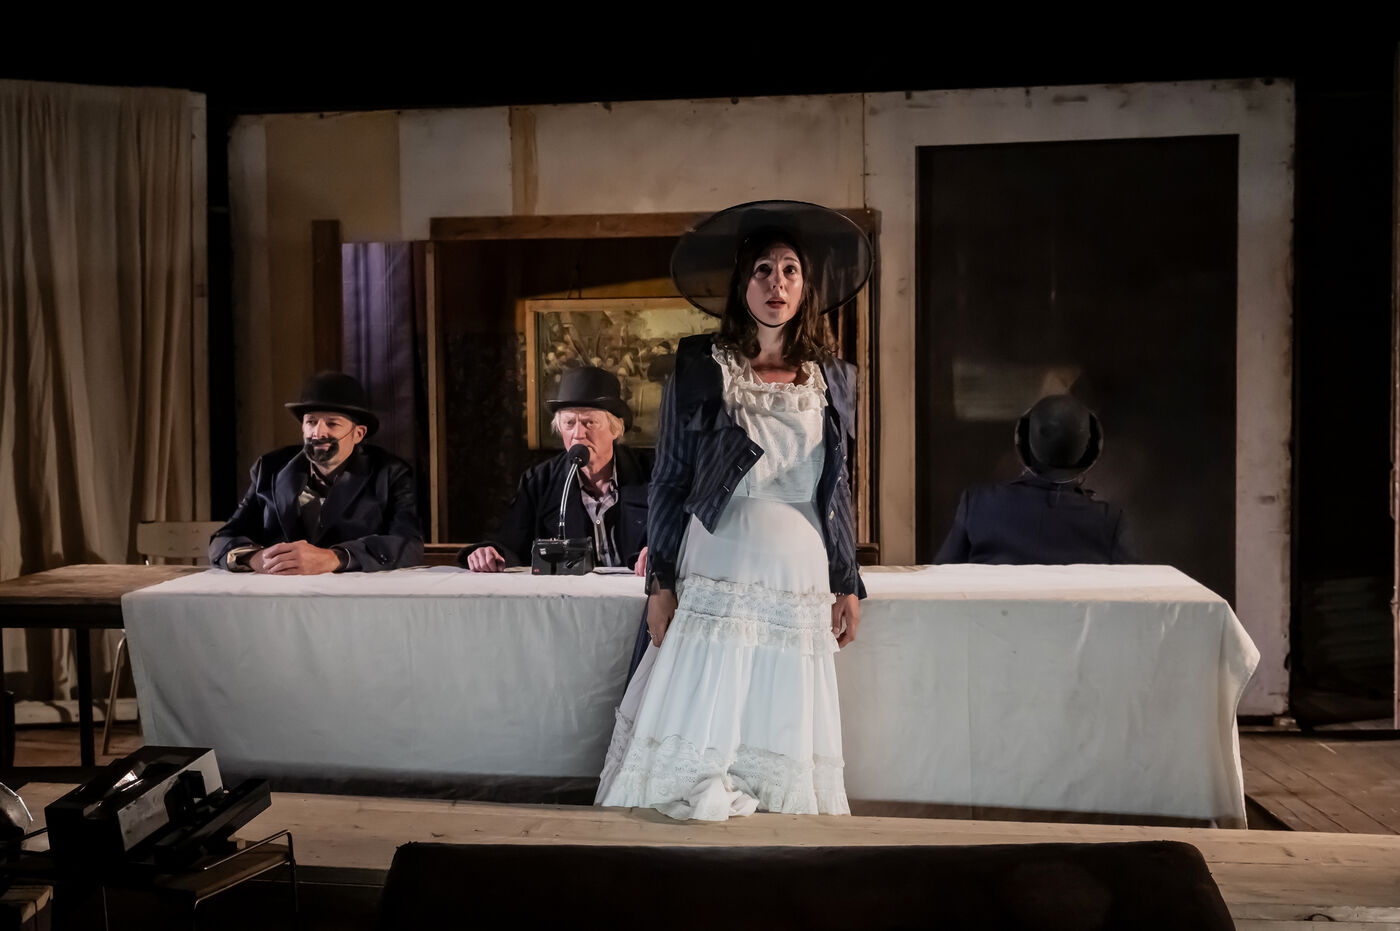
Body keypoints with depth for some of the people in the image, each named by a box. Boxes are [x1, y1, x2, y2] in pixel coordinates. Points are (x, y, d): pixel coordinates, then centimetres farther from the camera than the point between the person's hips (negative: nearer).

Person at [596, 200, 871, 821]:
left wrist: (847, 583, 13)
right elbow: (669, 479, 2)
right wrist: (660, 582, -3)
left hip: (801, 586, 3)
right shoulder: (699, 368, 2)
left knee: (783, 741, 4)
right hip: (716, 578, -3)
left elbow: (837, 489, 16)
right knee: (699, 735, -7)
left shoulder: (831, 380, 11)